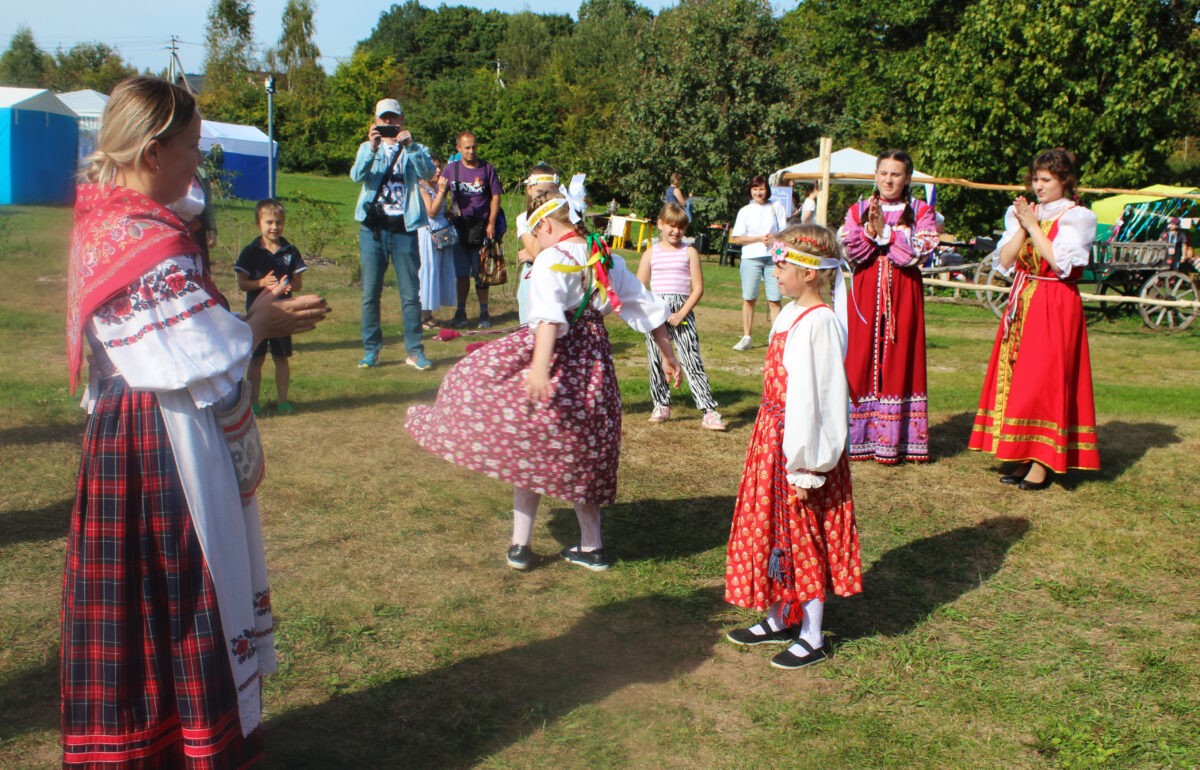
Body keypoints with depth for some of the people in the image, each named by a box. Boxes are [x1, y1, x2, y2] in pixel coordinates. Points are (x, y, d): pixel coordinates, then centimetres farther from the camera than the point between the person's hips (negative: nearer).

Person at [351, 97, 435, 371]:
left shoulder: (415, 150, 10)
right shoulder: (368, 148, 13)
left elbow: (428, 172, -11)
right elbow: (357, 175, -8)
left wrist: (411, 146, -24)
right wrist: (372, 148, -23)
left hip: (404, 228, -1)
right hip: (373, 227, 1)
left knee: (410, 293, 0)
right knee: (371, 293, 3)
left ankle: (414, 351, 6)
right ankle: (371, 350, 12)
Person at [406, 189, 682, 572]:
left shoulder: (552, 259, -12)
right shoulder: (606, 259, 9)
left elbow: (549, 315, -30)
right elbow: (648, 307, 14)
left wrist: (540, 366, -41)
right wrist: (668, 356, 23)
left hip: (556, 354, -6)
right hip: (594, 363, 7)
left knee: (530, 450, 7)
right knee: (581, 454, 16)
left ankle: (520, 545, 10)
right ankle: (591, 547, 24)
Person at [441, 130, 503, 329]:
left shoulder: (487, 168, 3)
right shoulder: (451, 168, 7)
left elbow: (495, 196, 3)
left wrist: (491, 223, -6)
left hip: (481, 226, -2)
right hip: (458, 226, 2)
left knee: (481, 273, 3)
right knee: (461, 273, 6)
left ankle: (484, 313, 12)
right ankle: (460, 313, 14)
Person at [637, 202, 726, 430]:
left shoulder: (689, 252, 5)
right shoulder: (651, 253, 9)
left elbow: (698, 288, -1)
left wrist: (681, 314, -10)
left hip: (682, 311, -2)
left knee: (693, 360, -8)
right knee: (656, 360, 7)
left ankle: (709, 411, -8)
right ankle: (661, 405, 25)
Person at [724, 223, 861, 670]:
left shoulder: (819, 323, -20)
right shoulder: (790, 314, 7)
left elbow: (816, 397, -21)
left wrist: (806, 467, -19)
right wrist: (771, 441, 15)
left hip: (800, 444, -9)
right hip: (773, 436, 9)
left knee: (803, 537, 3)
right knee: (773, 530, 17)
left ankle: (812, 638, 18)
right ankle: (779, 620, 33)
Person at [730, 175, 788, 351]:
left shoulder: (776, 208, 8)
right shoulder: (745, 211, 5)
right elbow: (737, 238, -1)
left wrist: (774, 238, -13)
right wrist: (760, 238, -10)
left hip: (773, 257, 0)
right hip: (751, 258, 0)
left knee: (774, 300, -2)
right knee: (748, 299, 4)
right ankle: (746, 338, 12)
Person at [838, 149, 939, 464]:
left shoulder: (920, 211, 5)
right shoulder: (858, 210, 9)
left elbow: (919, 252, -9)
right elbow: (850, 251, -3)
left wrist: (885, 231, -13)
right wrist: (870, 229, -17)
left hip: (903, 296, -1)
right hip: (866, 295, 1)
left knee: (899, 360, 0)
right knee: (861, 358, 0)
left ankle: (893, 441, 4)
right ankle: (858, 437, 7)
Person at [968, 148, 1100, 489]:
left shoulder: (1077, 217, -4)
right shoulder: (1022, 214, 12)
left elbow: (1060, 263, -17)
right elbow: (1005, 260, 2)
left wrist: (1033, 226, -13)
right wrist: (1022, 227, -9)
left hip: (1056, 308, -6)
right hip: (1022, 304, 6)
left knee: (1044, 378, -8)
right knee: (1017, 378, 4)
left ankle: (1042, 463, -4)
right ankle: (1024, 457, 11)